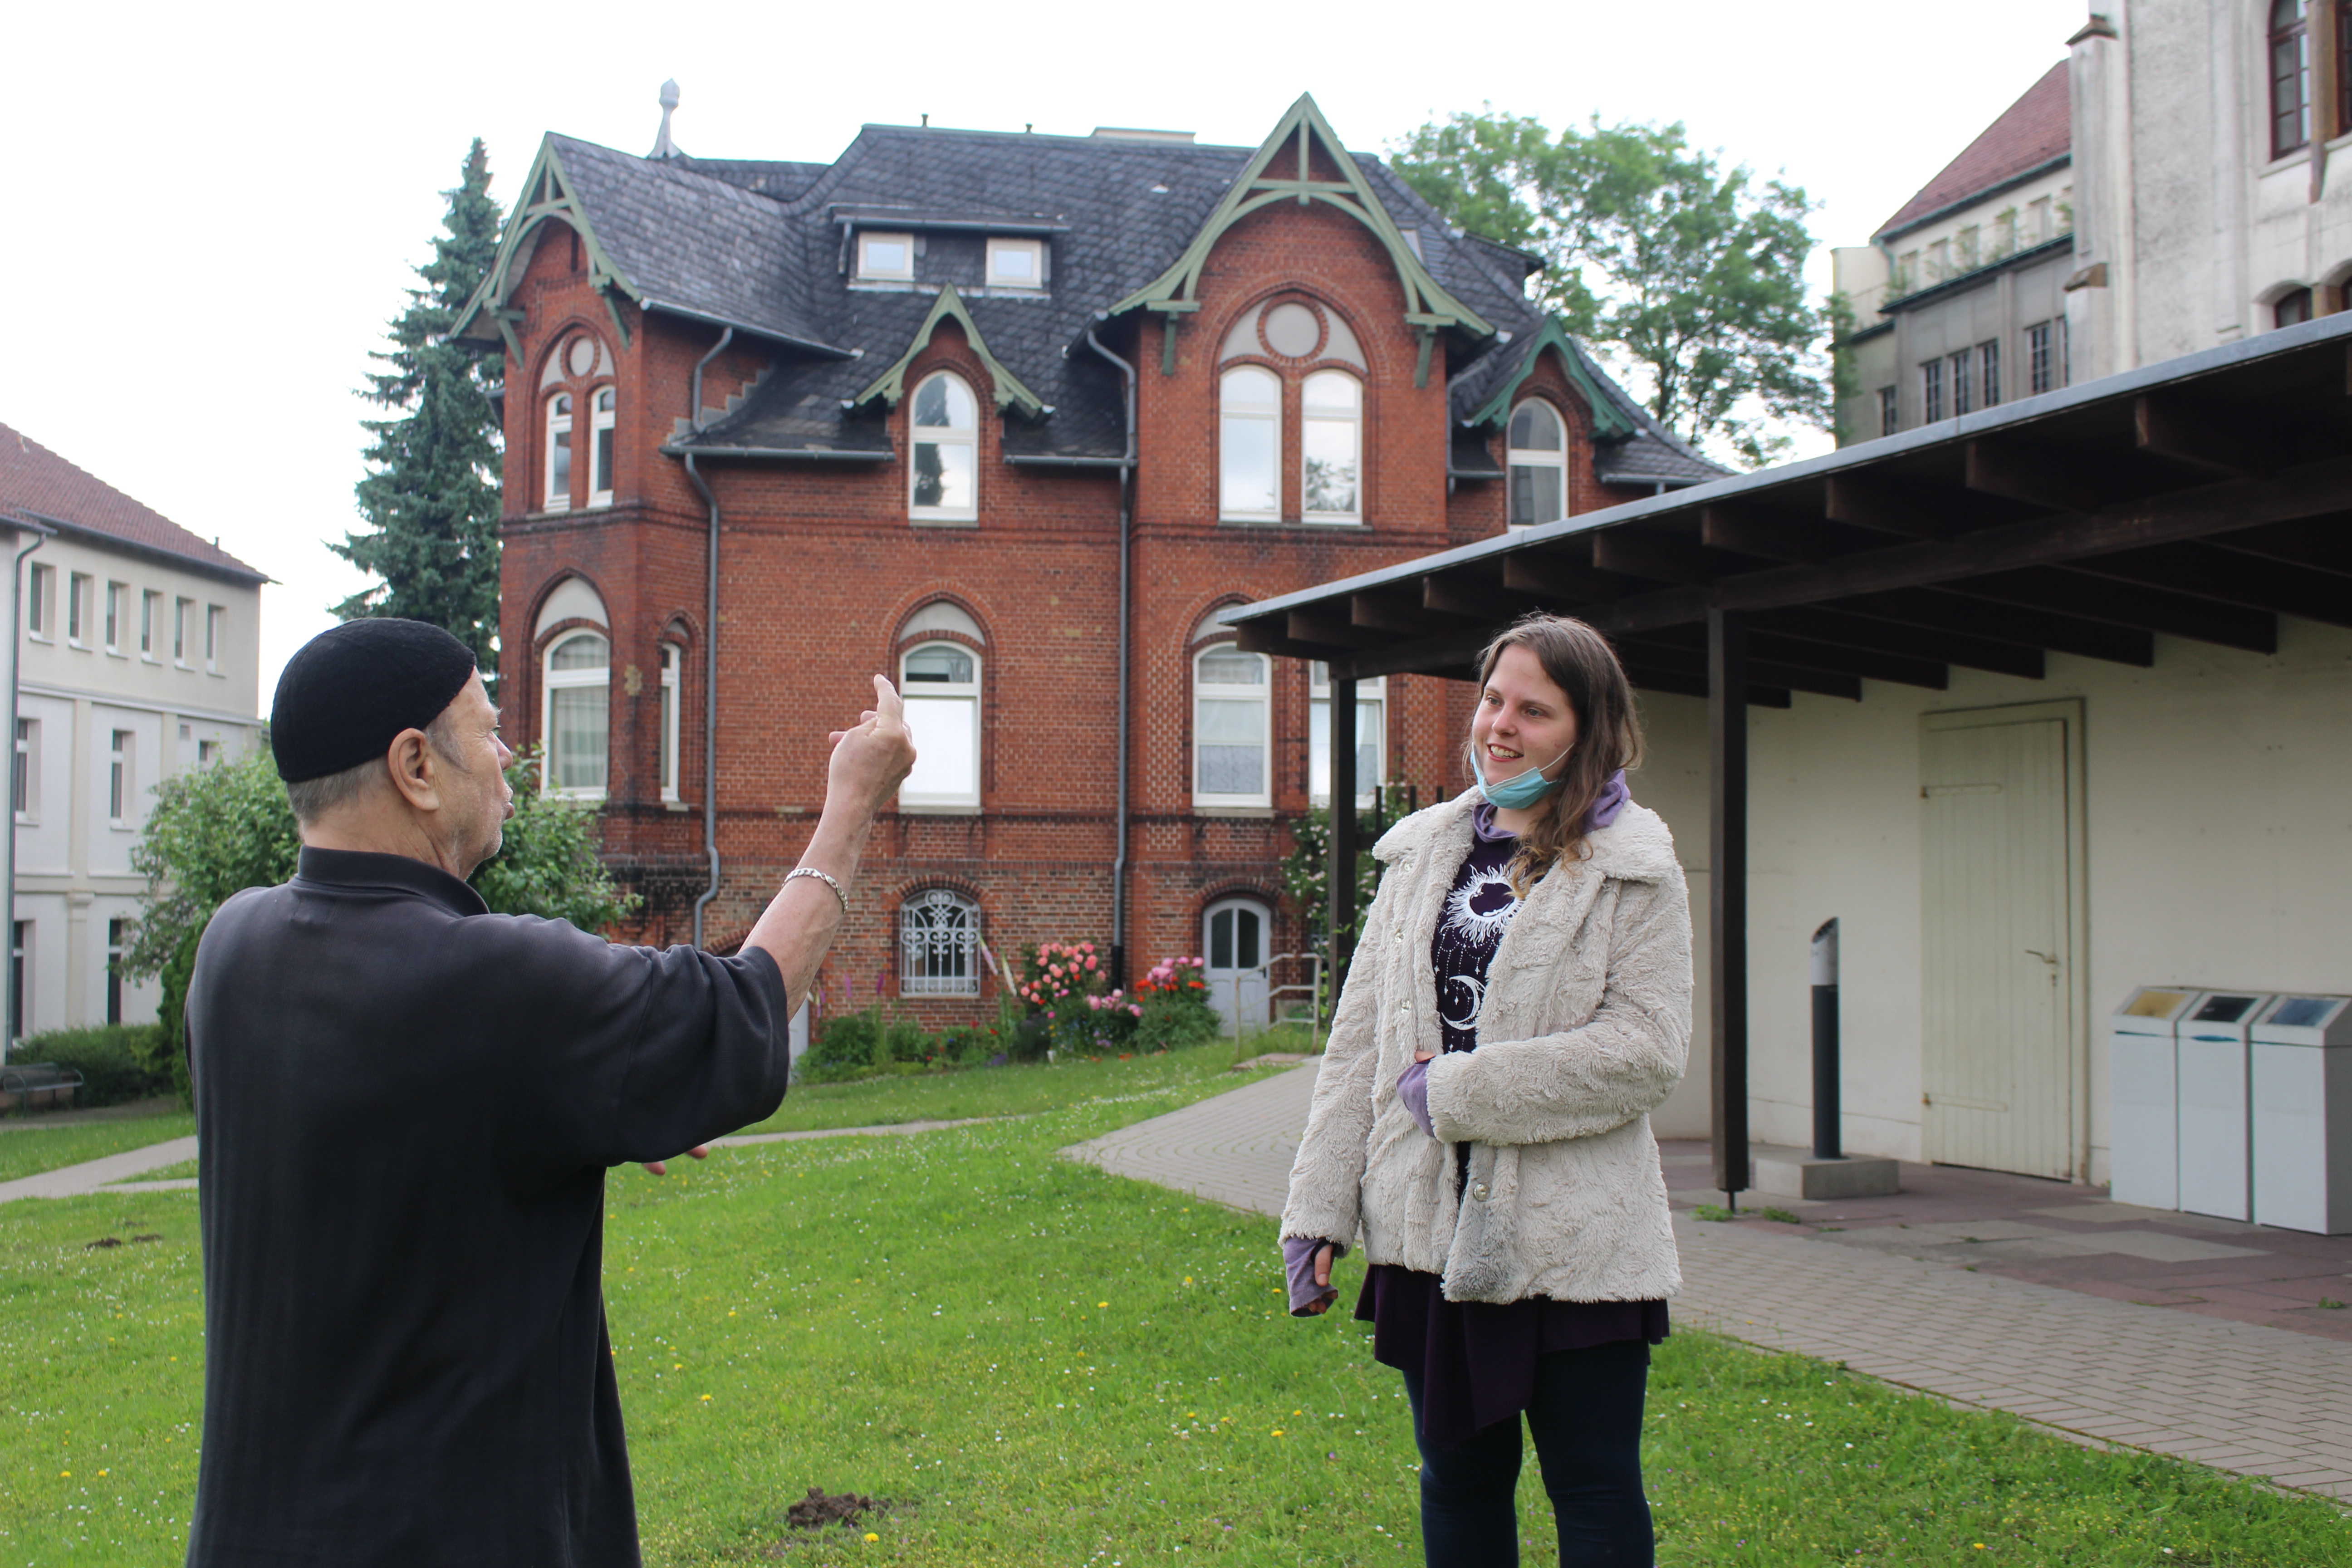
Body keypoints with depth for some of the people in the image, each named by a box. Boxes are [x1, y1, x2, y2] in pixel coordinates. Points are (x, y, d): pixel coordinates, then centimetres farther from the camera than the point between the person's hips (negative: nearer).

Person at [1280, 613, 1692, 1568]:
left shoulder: (1633, 869, -4)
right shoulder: (1423, 855, 9)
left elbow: (1646, 1051, -14)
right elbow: (1358, 1040, 9)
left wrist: (1459, 1091, -14)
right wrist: (1317, 1209, 4)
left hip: (1572, 1239, -4)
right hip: (1433, 1229, 5)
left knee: (1594, 1491, 5)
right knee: (1458, 1480, 15)